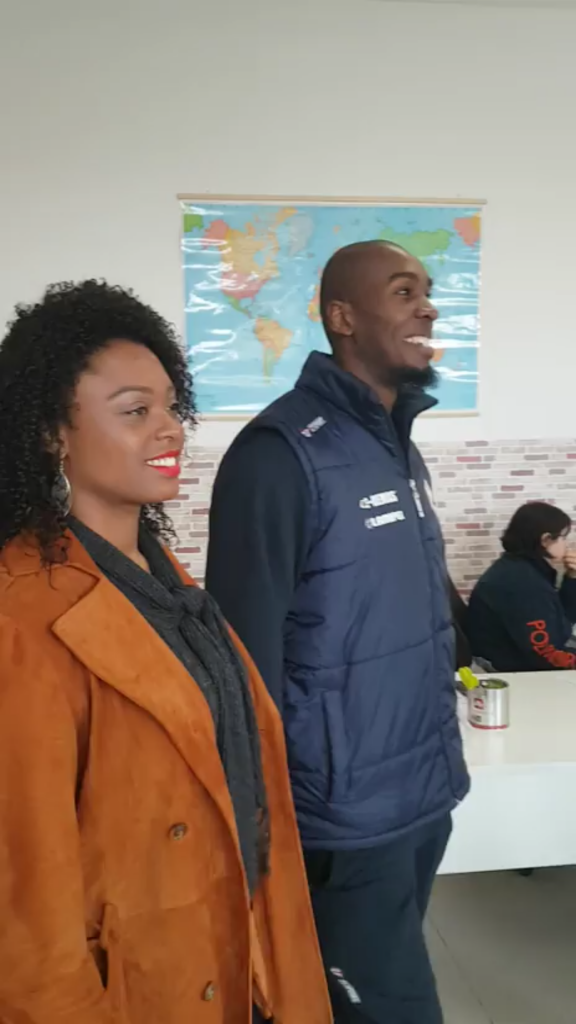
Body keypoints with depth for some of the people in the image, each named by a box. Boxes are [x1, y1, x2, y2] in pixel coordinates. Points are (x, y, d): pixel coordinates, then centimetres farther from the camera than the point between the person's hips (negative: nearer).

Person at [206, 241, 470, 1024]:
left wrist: (438, 765, 14)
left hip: (426, 799, 8)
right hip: (346, 817, -8)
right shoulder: (283, 453, -19)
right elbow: (247, 654, -18)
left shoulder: (402, 449, 8)